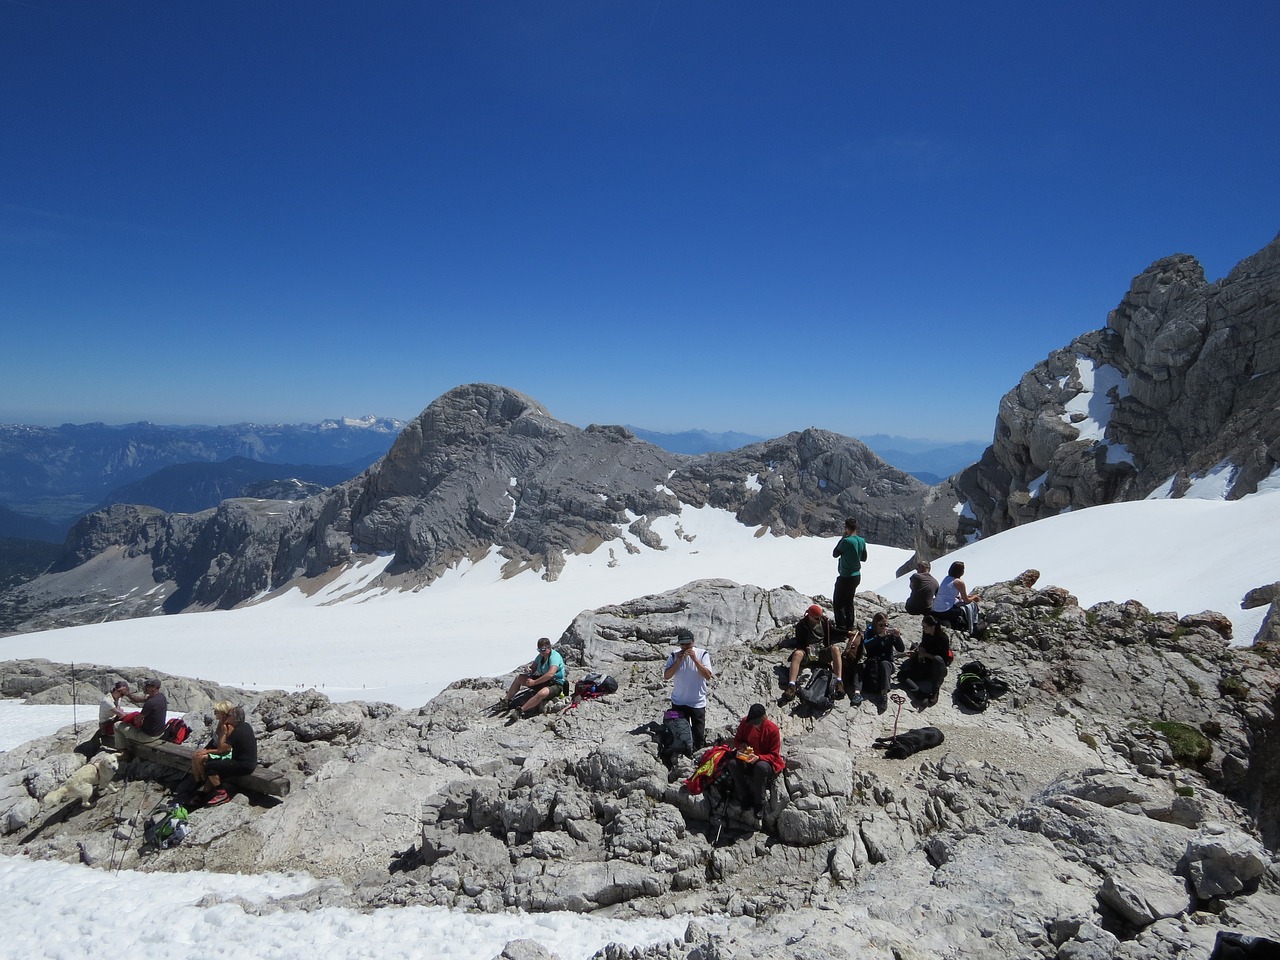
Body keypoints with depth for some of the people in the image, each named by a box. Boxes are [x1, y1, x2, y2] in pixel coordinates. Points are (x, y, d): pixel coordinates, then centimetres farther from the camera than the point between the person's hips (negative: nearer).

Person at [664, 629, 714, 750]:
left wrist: (695, 659, -27)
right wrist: (678, 661, -21)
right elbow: (666, 676, -9)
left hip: (698, 702, -2)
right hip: (678, 702, 2)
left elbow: (708, 676, -19)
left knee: (699, 733, 5)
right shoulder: (674, 655, -5)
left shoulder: (702, 654, -11)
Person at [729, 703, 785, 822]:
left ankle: (759, 804, -20)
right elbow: (737, 740, 7)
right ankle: (745, 798, -12)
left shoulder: (773, 729, -18)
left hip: (766, 761, -3)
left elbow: (774, 755, -13)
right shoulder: (745, 722, -8)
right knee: (733, 764, -28)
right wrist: (742, 746, -17)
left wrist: (758, 758, -30)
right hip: (747, 758, 4)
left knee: (760, 767, -39)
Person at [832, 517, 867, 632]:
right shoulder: (862, 541, 1)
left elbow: (835, 554, -9)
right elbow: (864, 558, 12)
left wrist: (842, 538, -5)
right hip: (856, 576, 8)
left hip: (845, 577, -7)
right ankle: (850, 627, 23)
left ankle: (841, 628, 2)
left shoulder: (846, 541, -22)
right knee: (849, 602, 18)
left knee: (837, 602, 4)